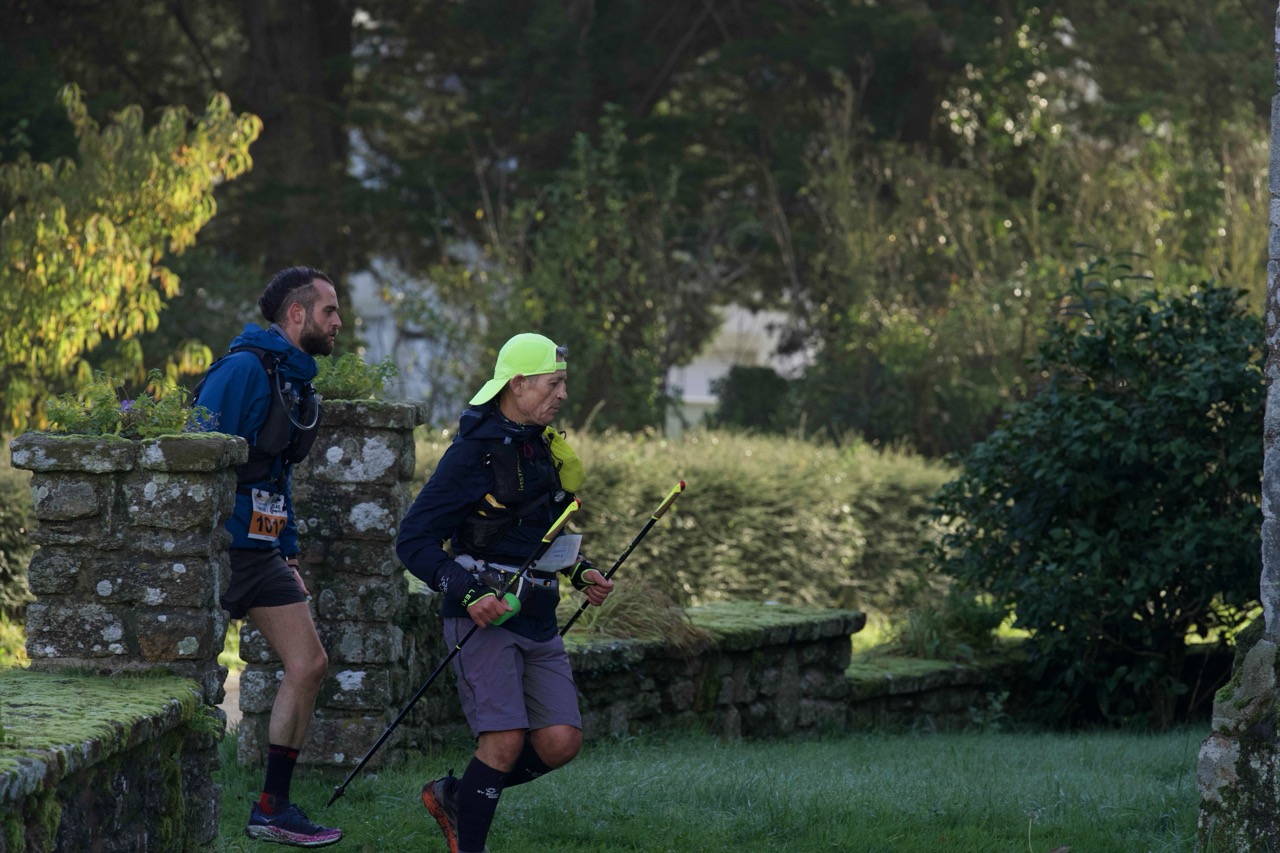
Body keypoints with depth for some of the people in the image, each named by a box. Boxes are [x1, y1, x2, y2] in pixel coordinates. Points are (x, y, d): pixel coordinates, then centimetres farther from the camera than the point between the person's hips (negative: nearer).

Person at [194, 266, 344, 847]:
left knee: (309, 664, 5)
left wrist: (289, 553, 20)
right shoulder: (244, 369, -14)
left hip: (261, 552, 9)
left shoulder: (294, 379, 15)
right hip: (221, 549, -9)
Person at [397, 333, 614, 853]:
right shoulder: (474, 453, -11)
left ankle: (454, 795, 19)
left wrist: (578, 573, 12)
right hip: (484, 617, -7)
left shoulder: (544, 449, 13)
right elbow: (414, 541, -13)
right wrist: (467, 593, -24)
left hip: (537, 620, 7)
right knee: (506, 740, -16)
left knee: (561, 742, -1)